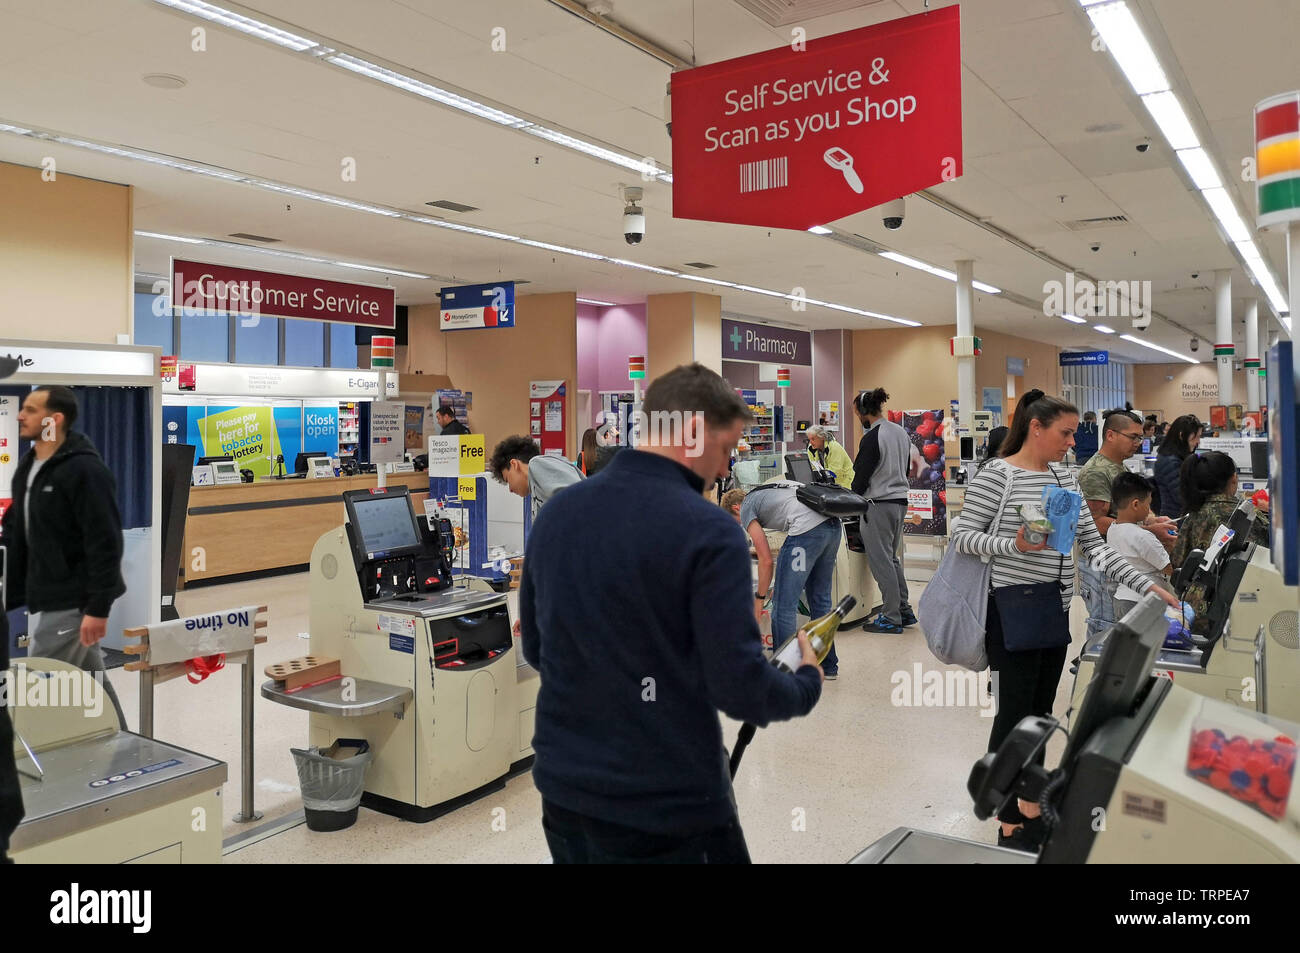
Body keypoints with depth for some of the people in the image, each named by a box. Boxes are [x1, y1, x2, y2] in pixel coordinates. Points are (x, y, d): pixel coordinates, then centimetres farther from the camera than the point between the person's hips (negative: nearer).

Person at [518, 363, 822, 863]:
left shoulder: (556, 511, 1)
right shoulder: (709, 530, -19)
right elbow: (739, 687, -18)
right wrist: (808, 682, 2)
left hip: (563, 791, 6)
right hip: (666, 808, -6)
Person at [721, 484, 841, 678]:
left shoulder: (746, 508, 11)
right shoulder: (767, 491, 34)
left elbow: (766, 559, 6)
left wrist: (760, 597, 17)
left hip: (807, 529, -9)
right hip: (833, 525, 9)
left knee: (783, 605, 1)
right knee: (820, 599, 20)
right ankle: (828, 667, 29)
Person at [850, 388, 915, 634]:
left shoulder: (871, 438, -17)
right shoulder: (901, 433, 9)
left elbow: (861, 476, -13)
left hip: (878, 505, -9)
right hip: (900, 501, 9)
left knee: (881, 562, -1)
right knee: (892, 559, 18)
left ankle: (891, 618, 4)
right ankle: (905, 611, 22)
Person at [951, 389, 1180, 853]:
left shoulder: (1064, 479, 9)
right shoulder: (995, 476, -12)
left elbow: (1094, 545, 9)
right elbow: (962, 536, -12)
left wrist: (1146, 586, 1)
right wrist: (1014, 545, -28)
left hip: (1054, 610, 7)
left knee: (1039, 711, 16)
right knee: (1014, 711, 1)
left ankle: (1031, 806, 32)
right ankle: (1008, 824, 14)